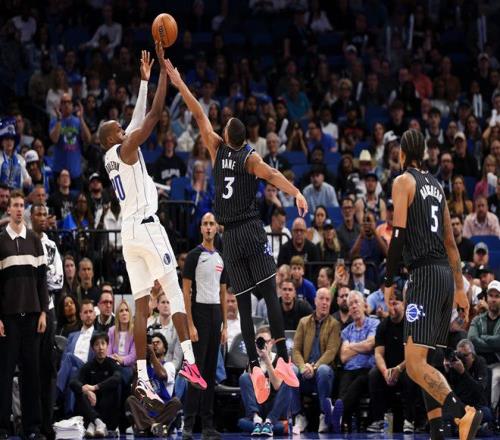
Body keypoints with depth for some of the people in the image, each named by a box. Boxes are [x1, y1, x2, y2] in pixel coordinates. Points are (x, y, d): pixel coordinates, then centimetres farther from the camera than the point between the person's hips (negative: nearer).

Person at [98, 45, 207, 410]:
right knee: (175, 292, -6)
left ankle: (143, 378, -6)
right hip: (147, 227, -8)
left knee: (141, 306, 2)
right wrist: (164, 71, -5)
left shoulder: (112, 158, 19)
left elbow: (140, 116, 28)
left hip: (128, 233, 8)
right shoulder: (124, 149, -4)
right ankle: (189, 361, -14)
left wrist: (144, 77, 32)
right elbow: (155, 114, -9)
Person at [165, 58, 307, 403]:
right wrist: (296, 193, -31)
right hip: (252, 231, -3)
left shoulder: (218, 151, 7)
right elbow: (271, 174, -20)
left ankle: (255, 367, -12)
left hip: (230, 237, 3)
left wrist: (179, 84, 17)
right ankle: (283, 359, -20)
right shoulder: (250, 158, 0)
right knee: (271, 296, -8)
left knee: (244, 304, 1)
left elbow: (200, 115, 13)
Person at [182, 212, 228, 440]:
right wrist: (190, 325, -15)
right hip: (199, 313, -6)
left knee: (211, 371, 7)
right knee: (197, 370, -9)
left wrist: (225, 325, 12)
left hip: (216, 314, 6)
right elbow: (186, 291, -9)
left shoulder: (220, 258, 14)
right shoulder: (194, 256, -5)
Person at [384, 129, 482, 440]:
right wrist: (460, 288, 23)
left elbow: (399, 234, -10)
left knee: (415, 364, -14)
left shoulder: (404, 181, -2)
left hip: (425, 274, -8)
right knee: (425, 362, 13)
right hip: (446, 274, 8)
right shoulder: (436, 185, 20)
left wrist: (389, 282, -5)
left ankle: (463, 413, -30)